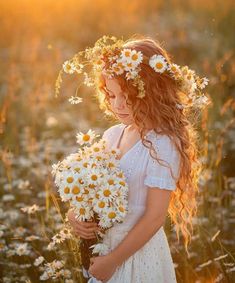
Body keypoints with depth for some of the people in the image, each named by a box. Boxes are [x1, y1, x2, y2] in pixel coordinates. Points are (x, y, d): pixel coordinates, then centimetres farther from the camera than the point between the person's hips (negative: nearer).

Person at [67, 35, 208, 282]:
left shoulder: (163, 146, -20)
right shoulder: (112, 135, 0)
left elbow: (155, 217, -20)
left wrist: (112, 260, -15)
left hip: (139, 251, -6)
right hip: (102, 242, 6)